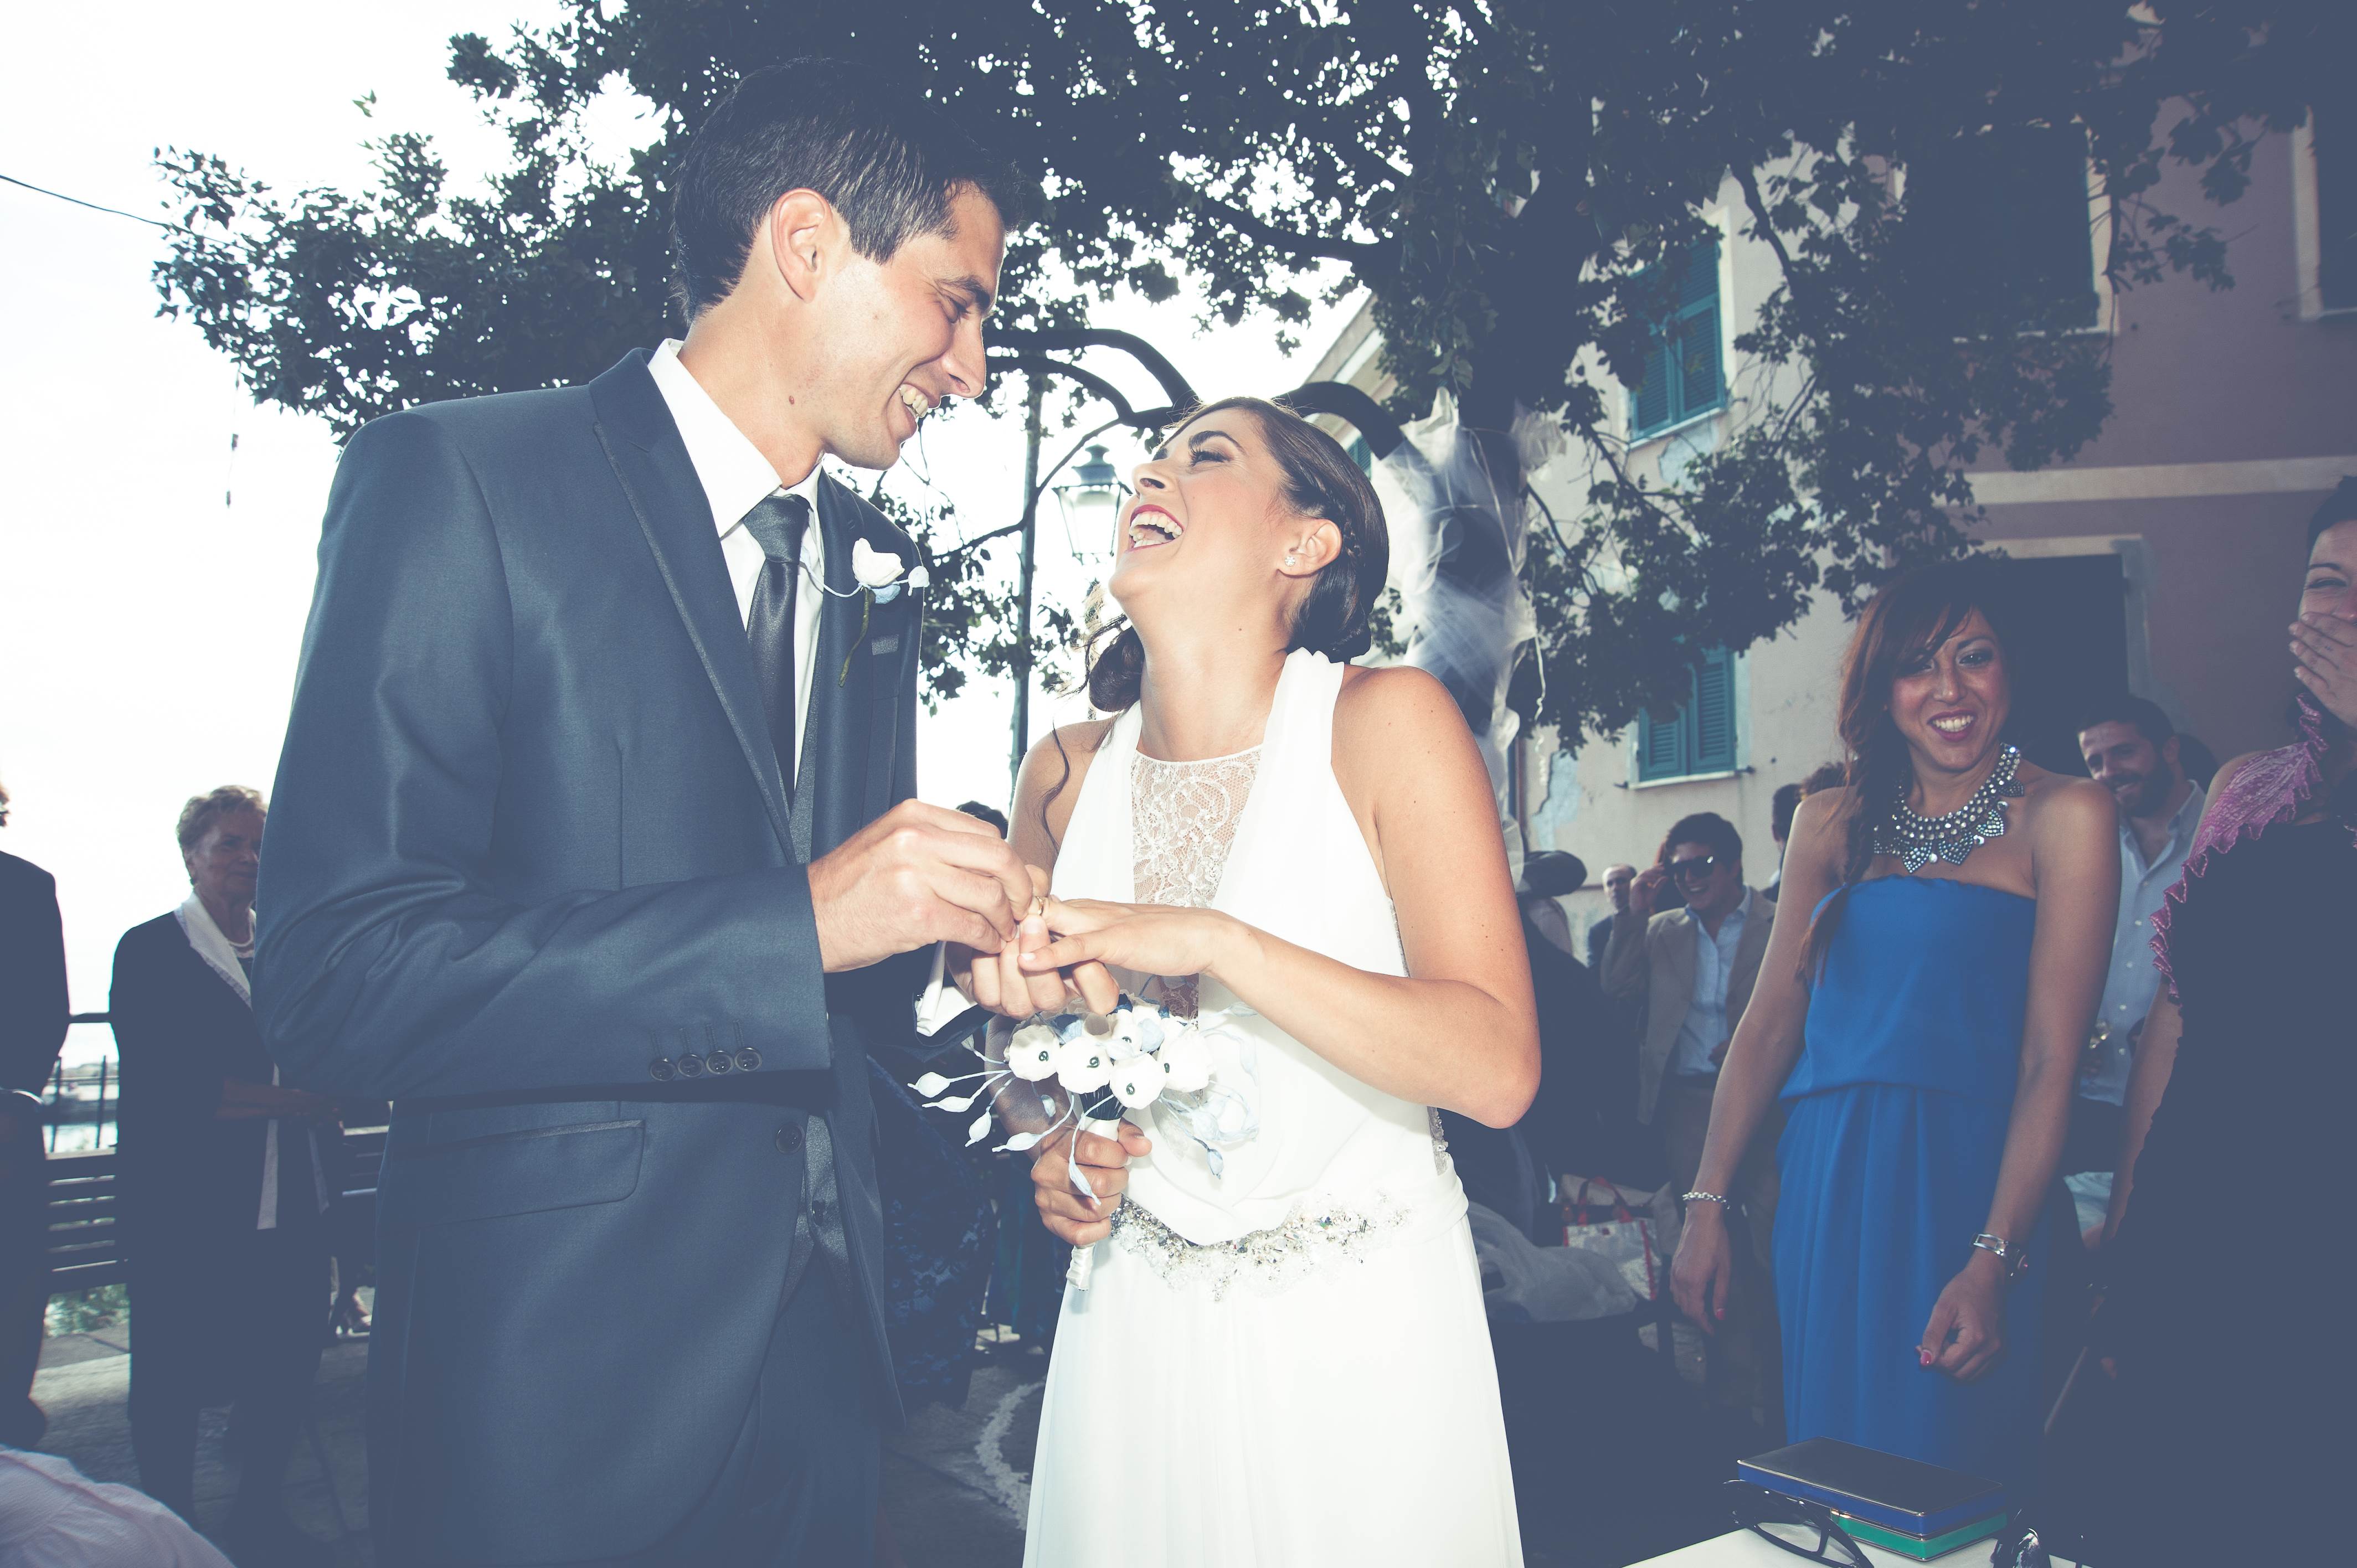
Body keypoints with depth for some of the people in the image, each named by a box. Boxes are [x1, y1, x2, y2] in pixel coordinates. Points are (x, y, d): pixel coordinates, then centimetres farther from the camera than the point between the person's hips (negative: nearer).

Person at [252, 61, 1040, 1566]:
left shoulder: (874, 567, 10)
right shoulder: (461, 479, -11)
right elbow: (333, 970, -20)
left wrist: (964, 950, -4)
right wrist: (801, 923, -26)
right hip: (566, 1365, -6)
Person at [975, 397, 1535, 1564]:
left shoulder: (1384, 721, -14)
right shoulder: (1066, 773, -2)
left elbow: (1497, 1068, -22)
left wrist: (1212, 942, -29)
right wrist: (1047, 1135, -7)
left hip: (1360, 1328, -3)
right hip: (1136, 1325, 3)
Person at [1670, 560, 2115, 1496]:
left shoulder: (2063, 815, -3)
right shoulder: (1832, 822, 9)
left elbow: (2052, 1059, -9)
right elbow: (1770, 1022, 8)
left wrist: (1995, 1260, -17)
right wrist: (1707, 1206, 2)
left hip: (1965, 1180, -4)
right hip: (1823, 1183, 4)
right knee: (1828, 1462, 13)